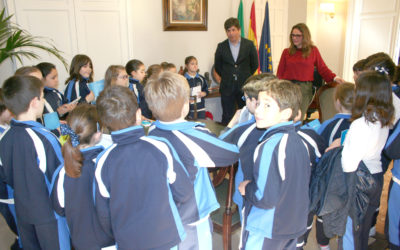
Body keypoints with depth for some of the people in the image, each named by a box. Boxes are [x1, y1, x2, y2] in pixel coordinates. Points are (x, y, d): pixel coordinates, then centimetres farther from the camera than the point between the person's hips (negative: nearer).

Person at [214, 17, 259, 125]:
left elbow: (255, 64, 8)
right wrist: (226, 77, 9)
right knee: (227, 117, 5)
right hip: (227, 88, 1)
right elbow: (217, 66, 11)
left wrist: (246, 77, 8)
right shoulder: (221, 46, 2)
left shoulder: (249, 45, 0)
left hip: (245, 87, 0)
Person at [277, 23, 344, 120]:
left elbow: (322, 68, 7)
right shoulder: (286, 52, 9)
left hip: (305, 88, -1)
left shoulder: (313, 50, 7)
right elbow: (280, 73, 8)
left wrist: (334, 78, -8)